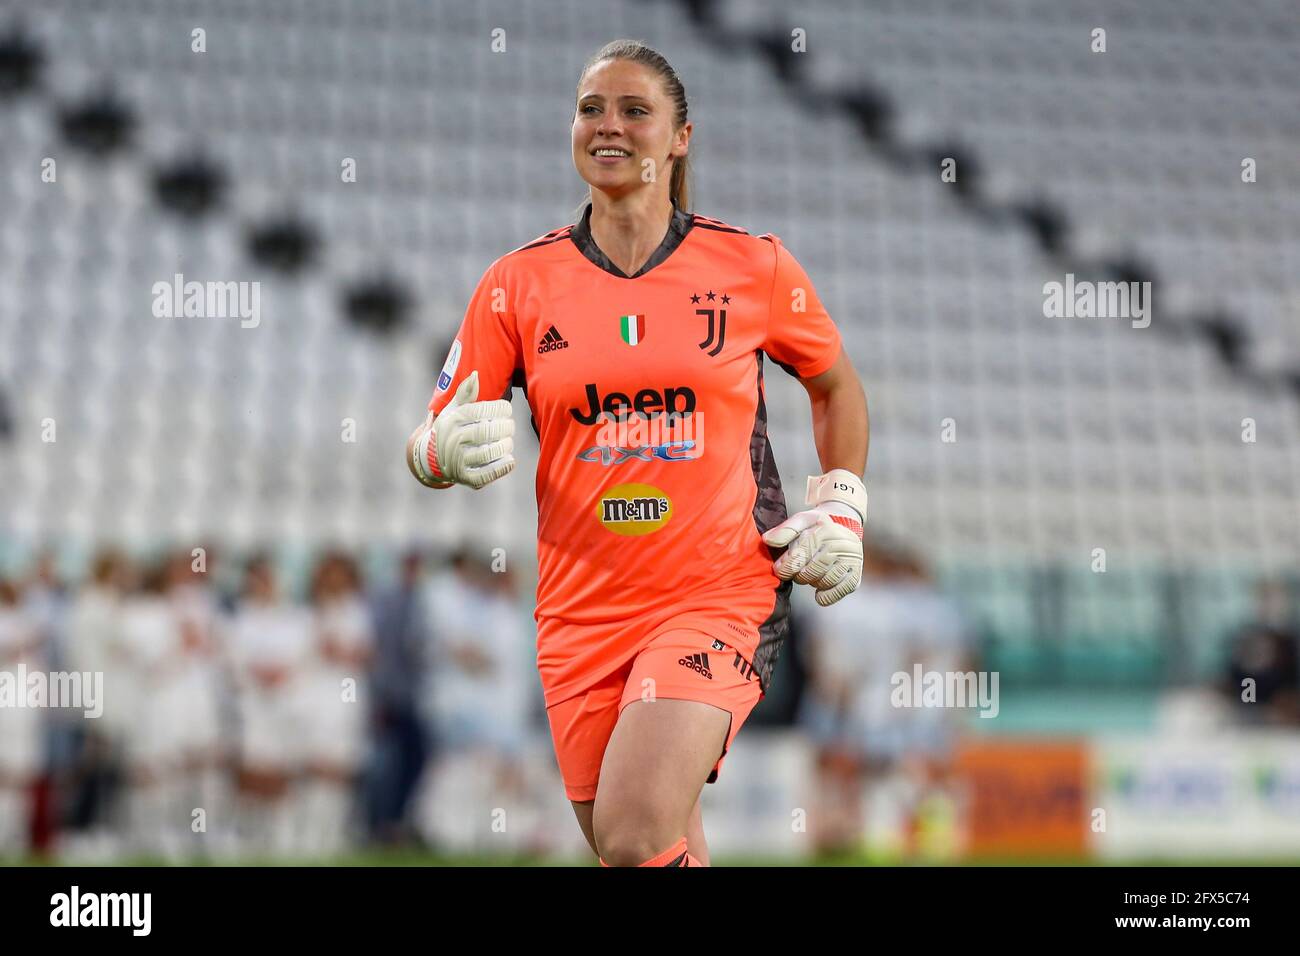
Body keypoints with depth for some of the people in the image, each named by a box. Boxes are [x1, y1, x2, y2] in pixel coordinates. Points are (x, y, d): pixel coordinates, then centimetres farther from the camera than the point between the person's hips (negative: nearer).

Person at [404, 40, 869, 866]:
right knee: (668, 848, 8)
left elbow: (836, 384, 19)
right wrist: (450, 450, -20)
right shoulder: (519, 282, 3)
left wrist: (841, 512, 6)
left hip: (721, 596, -3)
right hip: (580, 610, 3)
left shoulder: (754, 266, 1)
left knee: (636, 835, -25)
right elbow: (430, 442, 3)